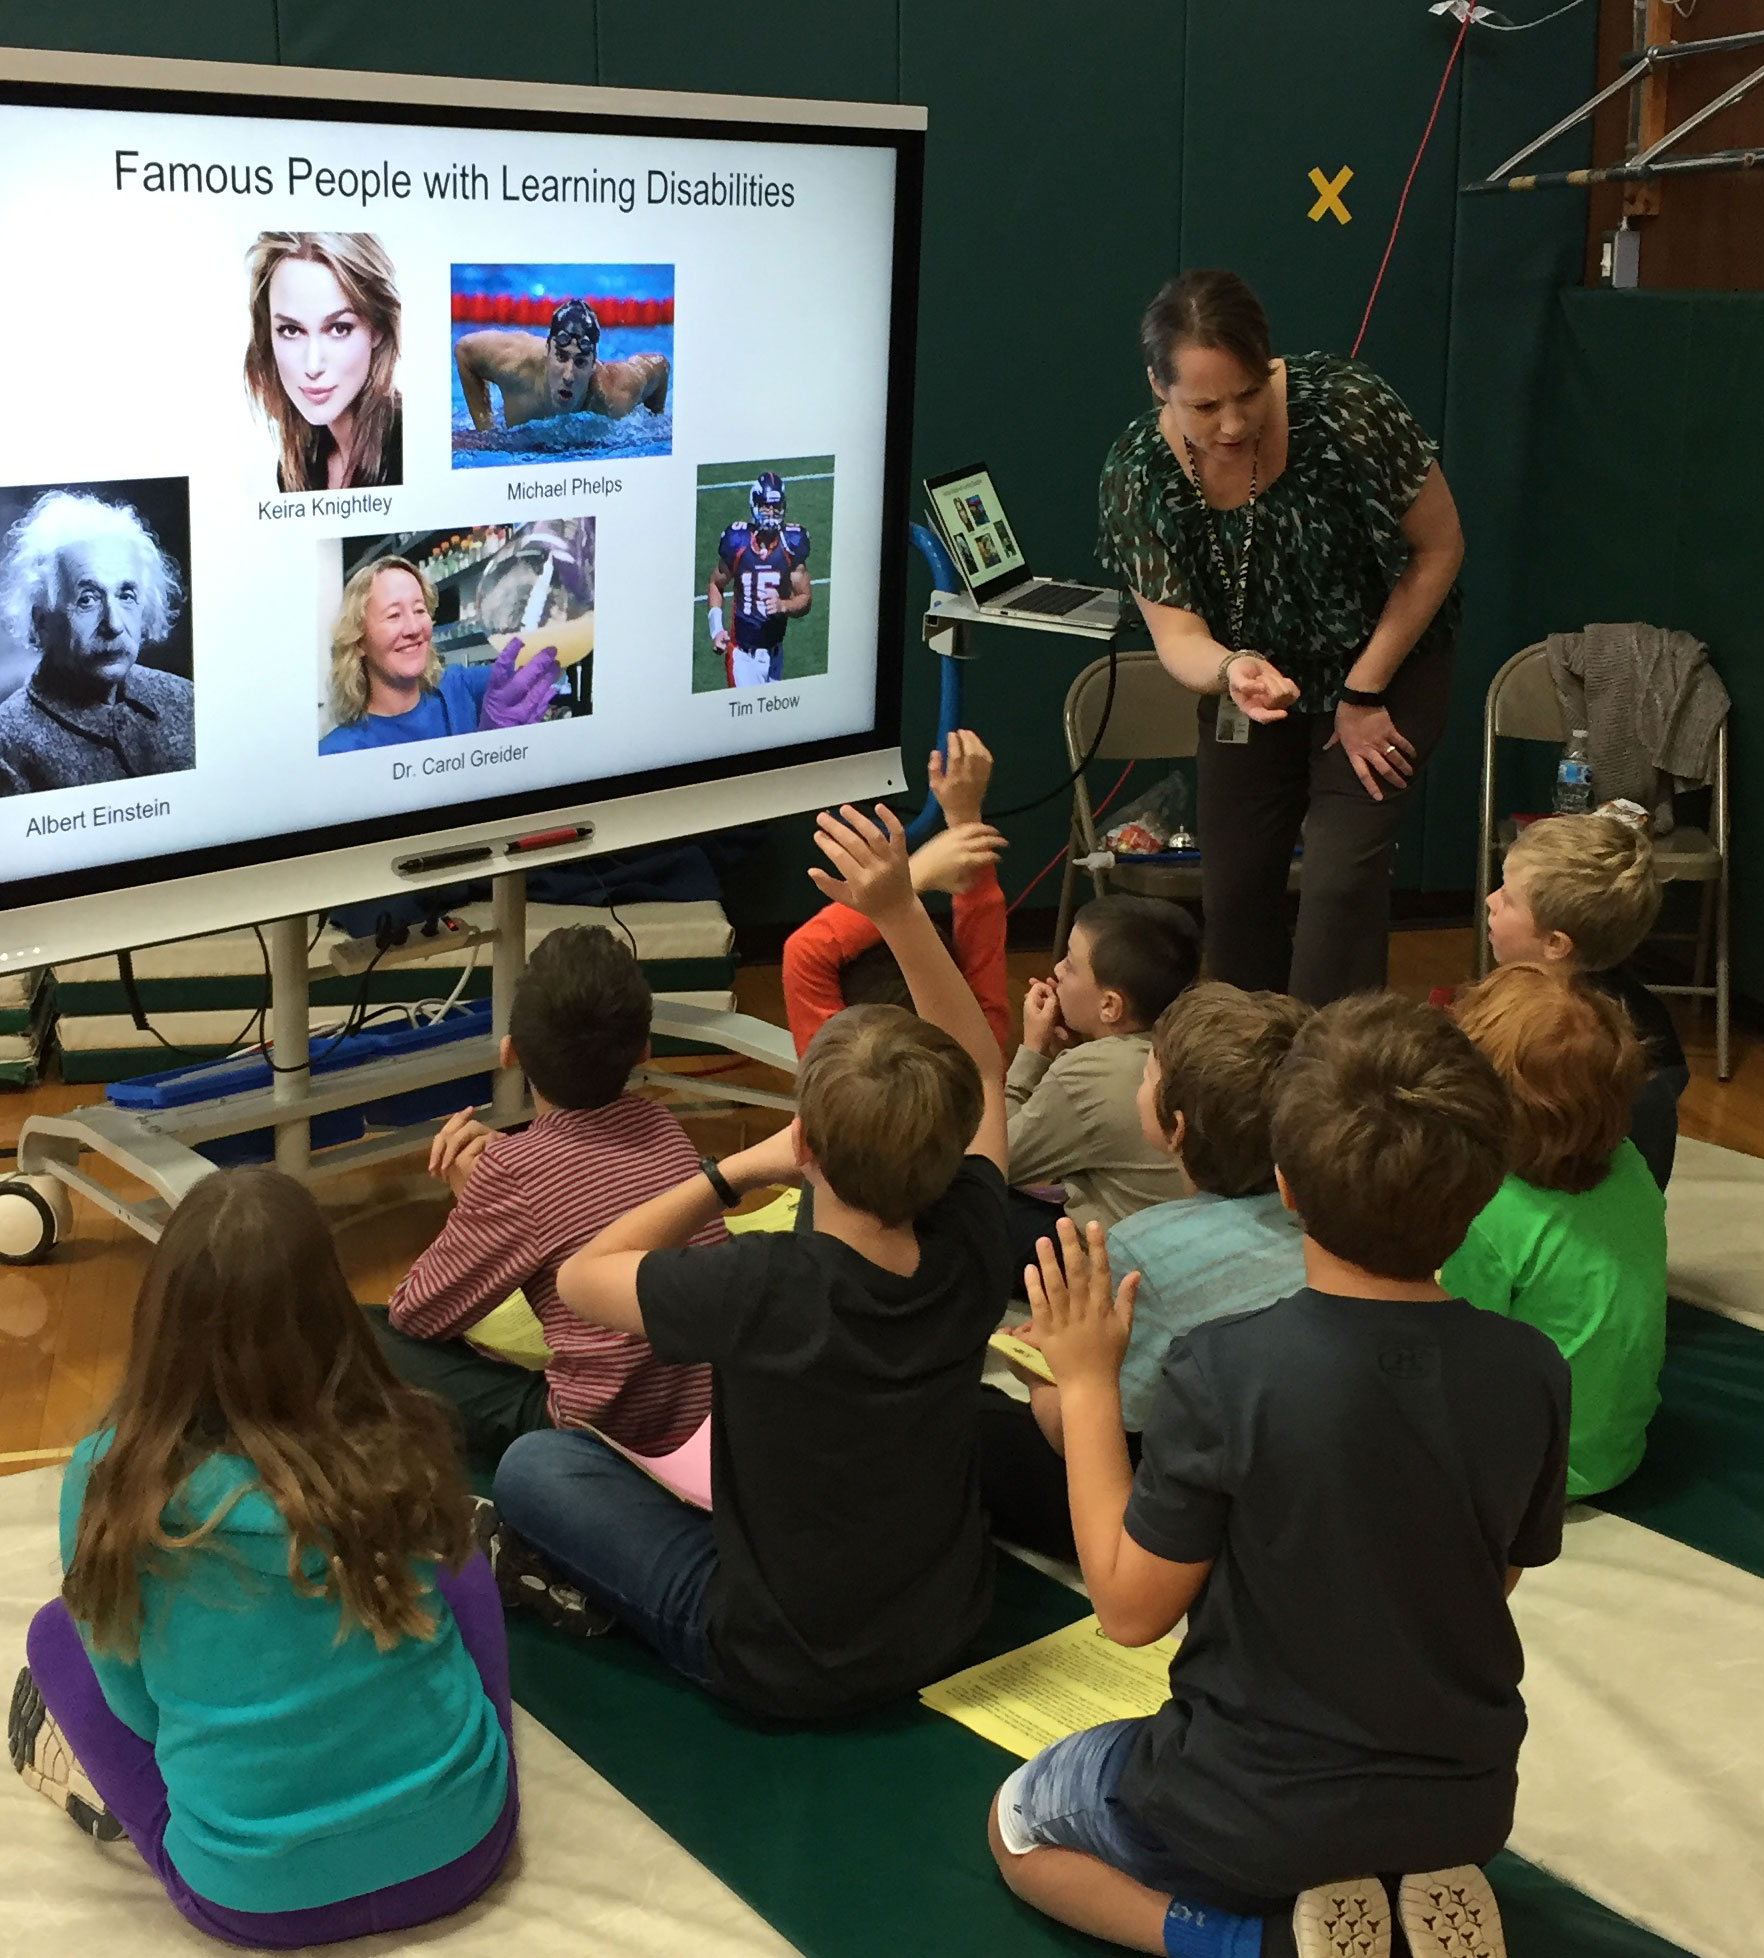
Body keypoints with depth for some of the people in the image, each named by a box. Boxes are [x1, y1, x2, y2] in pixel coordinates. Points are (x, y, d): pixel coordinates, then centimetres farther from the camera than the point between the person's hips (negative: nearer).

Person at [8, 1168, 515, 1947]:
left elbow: (140, 1708, -1)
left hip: (256, 1895, -1)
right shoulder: (402, 1447, -11)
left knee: (59, 1633, 18)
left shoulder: (111, 1478, -15)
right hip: (461, 1843, 1)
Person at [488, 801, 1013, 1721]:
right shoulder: (968, 1255, -20)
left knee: (534, 1465, 6)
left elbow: (580, 1278, -13)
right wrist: (900, 910, -9)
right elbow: (980, 1067, -1)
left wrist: (736, 1170, -12)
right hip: (947, 1626, 5)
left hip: (782, 1668, -4)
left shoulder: (758, 1290, -33)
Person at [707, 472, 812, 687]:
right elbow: (716, 585, 10)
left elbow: (806, 598, 1)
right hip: (742, 653, -2)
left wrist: (783, 605, -21)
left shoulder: (791, 544, -4)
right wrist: (716, 627, -4)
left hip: (774, 652, 2)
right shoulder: (737, 542, -6)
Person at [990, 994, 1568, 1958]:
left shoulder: (1224, 1371, -28)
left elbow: (1130, 1607, -17)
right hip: (1465, 1799, 5)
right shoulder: (1530, 1373, -16)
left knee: (1019, 1829, 23)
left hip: (1255, 1815, -4)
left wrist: (1086, 1382, -11)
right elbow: (1499, 1576, 1)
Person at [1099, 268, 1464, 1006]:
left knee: (1340, 881, -14)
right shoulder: (1139, 472, -22)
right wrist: (1233, 669, -45)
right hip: (1253, 686, 3)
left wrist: (1364, 694, -14)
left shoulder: (1342, 405, -29)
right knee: (1232, 888, 7)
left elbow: (1439, 547, -16)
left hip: (1385, 668, -3)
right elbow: (1175, 631, -20)